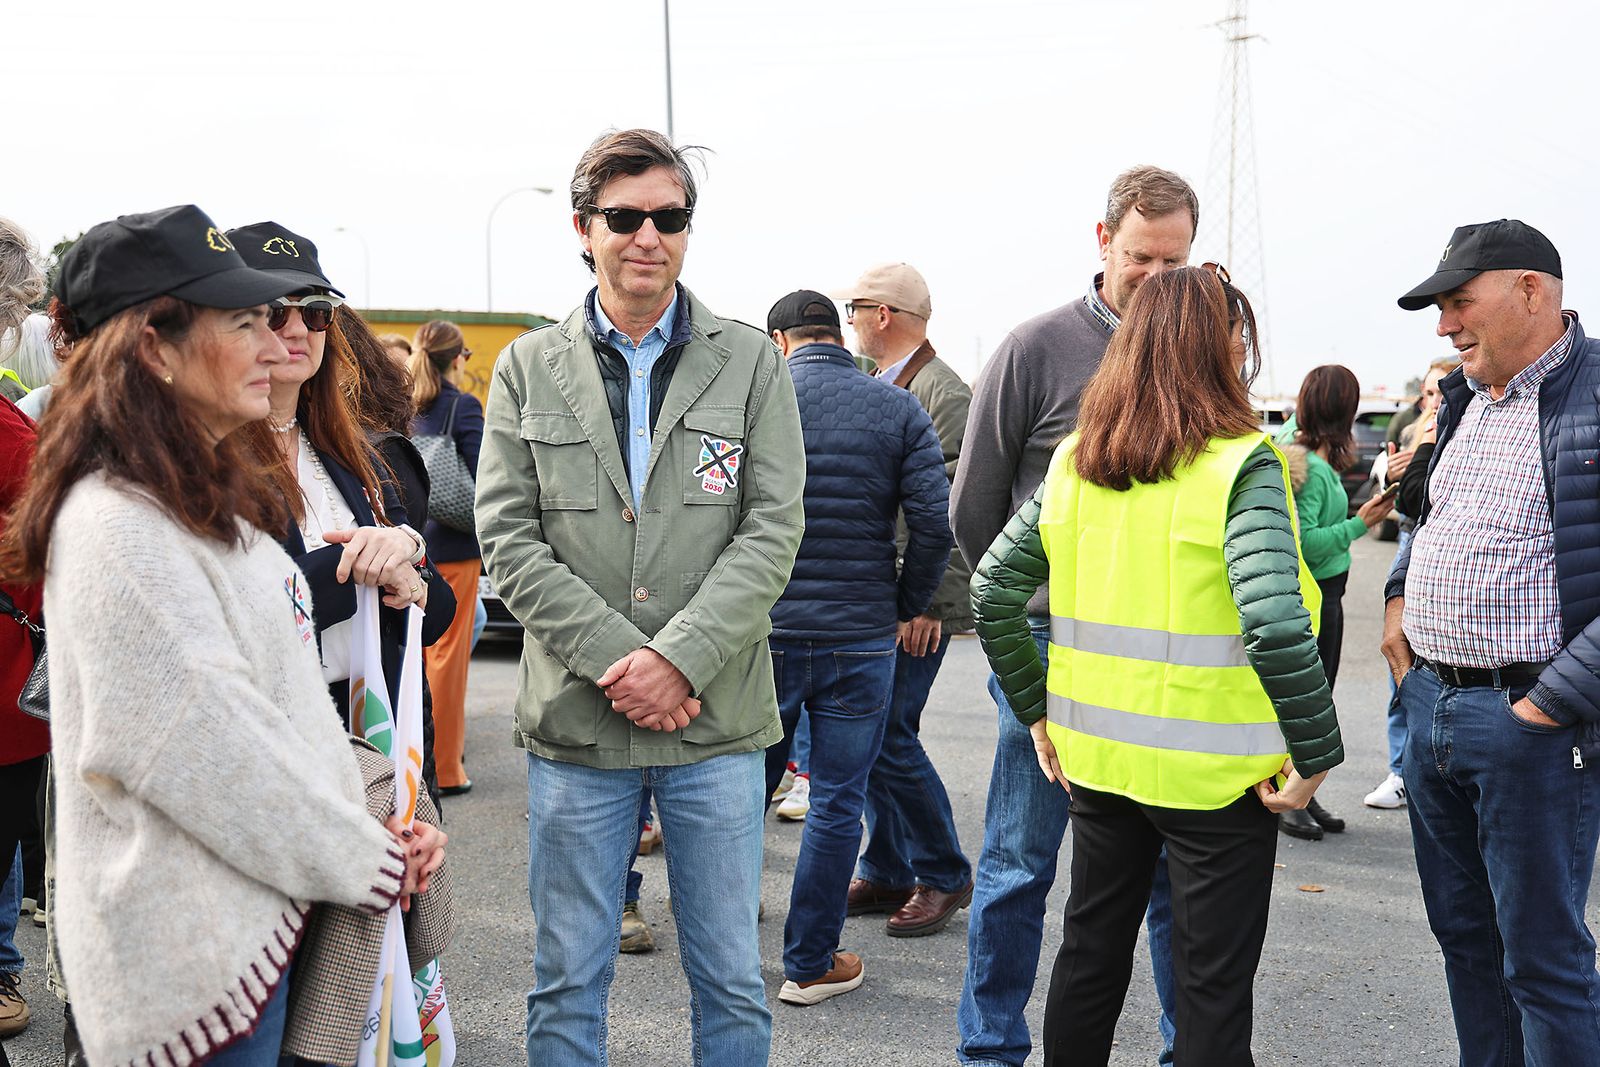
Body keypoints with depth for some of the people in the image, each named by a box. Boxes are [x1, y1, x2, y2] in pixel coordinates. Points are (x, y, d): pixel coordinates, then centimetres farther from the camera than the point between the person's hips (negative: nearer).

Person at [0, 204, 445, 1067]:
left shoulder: (206, 497, 12)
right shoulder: (119, 526, -18)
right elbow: (205, 748, -22)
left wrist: (377, 829, 3)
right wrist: (367, 863, -12)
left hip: (260, 915, 9)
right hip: (194, 956, -9)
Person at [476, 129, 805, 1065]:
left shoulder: (752, 363, 4)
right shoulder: (528, 370, 5)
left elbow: (774, 530, -4)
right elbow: (509, 538, -2)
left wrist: (679, 656, -15)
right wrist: (614, 659, -13)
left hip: (717, 719, 0)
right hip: (575, 719, 0)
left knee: (733, 984, 10)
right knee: (569, 987, 11)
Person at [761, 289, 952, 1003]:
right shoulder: (898, 409, 1)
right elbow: (935, 521, -6)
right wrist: (909, 608, 7)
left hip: (763, 631, 1)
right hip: (862, 639, 0)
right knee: (837, 803, 7)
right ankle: (810, 965, 14)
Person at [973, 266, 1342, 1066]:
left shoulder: (1076, 460, 2)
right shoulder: (1241, 465, -15)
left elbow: (992, 592, 3)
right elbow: (1274, 624, -26)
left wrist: (1038, 712, 12)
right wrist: (1316, 753, -15)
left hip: (1095, 755, 5)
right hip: (1213, 768, -5)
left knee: (1089, 955, 21)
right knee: (1212, 989, 8)